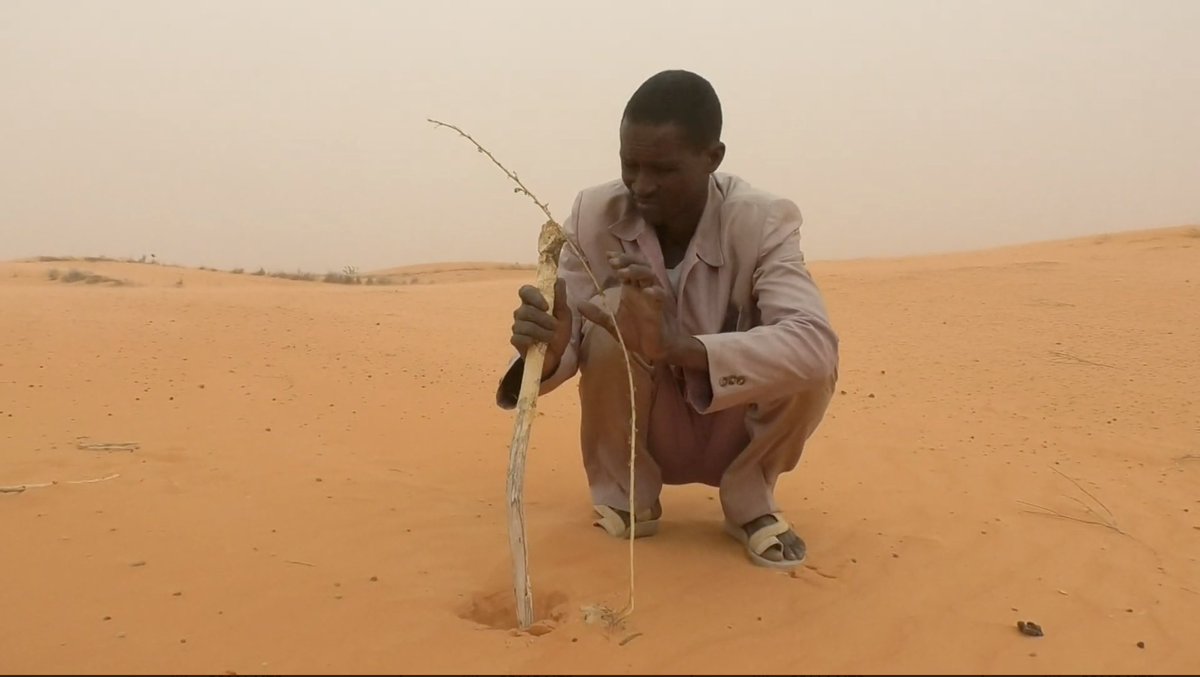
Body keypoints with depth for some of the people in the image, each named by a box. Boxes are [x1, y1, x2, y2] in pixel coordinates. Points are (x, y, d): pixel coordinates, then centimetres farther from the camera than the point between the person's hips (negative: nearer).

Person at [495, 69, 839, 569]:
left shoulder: (762, 223, -22)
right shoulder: (594, 214, -16)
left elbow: (815, 344, -38)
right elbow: (570, 339, -18)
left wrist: (677, 347, -52)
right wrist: (547, 350, -44)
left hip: (731, 434, -1)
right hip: (644, 435, 1)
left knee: (808, 365, -30)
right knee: (616, 311, -27)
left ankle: (748, 501, -1)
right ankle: (626, 497, -5)